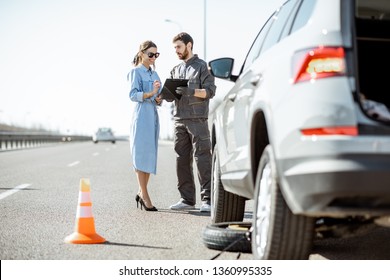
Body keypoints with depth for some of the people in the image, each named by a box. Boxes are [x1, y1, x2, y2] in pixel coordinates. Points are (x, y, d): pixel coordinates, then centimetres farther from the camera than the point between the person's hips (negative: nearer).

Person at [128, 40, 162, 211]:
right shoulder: (136, 72, -2)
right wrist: (151, 93, -25)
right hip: (141, 116, -8)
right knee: (141, 154, -8)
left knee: (150, 154, 7)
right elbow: (133, 95, -13)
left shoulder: (154, 74, 18)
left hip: (153, 115, 8)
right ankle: (144, 195, -7)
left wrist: (158, 99, -2)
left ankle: (141, 193, 16)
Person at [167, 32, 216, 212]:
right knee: (182, 160, 4)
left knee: (202, 159, -9)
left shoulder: (202, 66, 4)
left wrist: (190, 91, -20)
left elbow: (210, 91, -6)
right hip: (179, 120, 6)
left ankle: (207, 199, -9)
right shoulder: (176, 70, 21)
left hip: (197, 119, -6)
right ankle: (187, 199, 9)